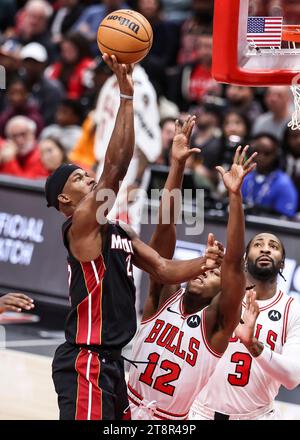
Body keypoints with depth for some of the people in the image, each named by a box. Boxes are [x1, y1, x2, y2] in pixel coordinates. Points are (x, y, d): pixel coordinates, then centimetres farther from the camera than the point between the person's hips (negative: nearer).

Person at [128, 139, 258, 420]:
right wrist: (177, 165, -16)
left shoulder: (216, 322, -8)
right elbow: (165, 227, -8)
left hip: (174, 420, -2)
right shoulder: (164, 297, -1)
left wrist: (234, 195, -31)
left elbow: (234, 262, -22)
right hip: (129, 409, 2)